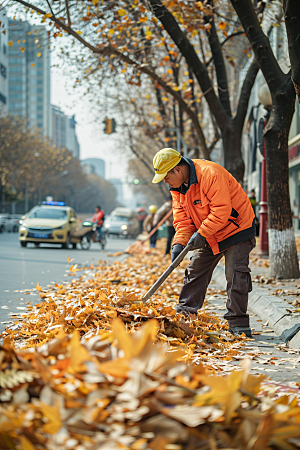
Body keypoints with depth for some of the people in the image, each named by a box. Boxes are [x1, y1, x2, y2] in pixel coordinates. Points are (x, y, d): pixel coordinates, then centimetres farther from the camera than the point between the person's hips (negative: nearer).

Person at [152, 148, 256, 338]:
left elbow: (222, 210, -31)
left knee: (236, 274, -13)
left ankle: (238, 323, -7)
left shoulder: (211, 174, -28)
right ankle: (185, 313, 17)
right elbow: (183, 218, 1)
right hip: (209, 236, 8)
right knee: (196, 271, 8)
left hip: (236, 228, -8)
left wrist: (202, 234, -28)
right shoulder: (178, 187, -1)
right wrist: (179, 243, -14)